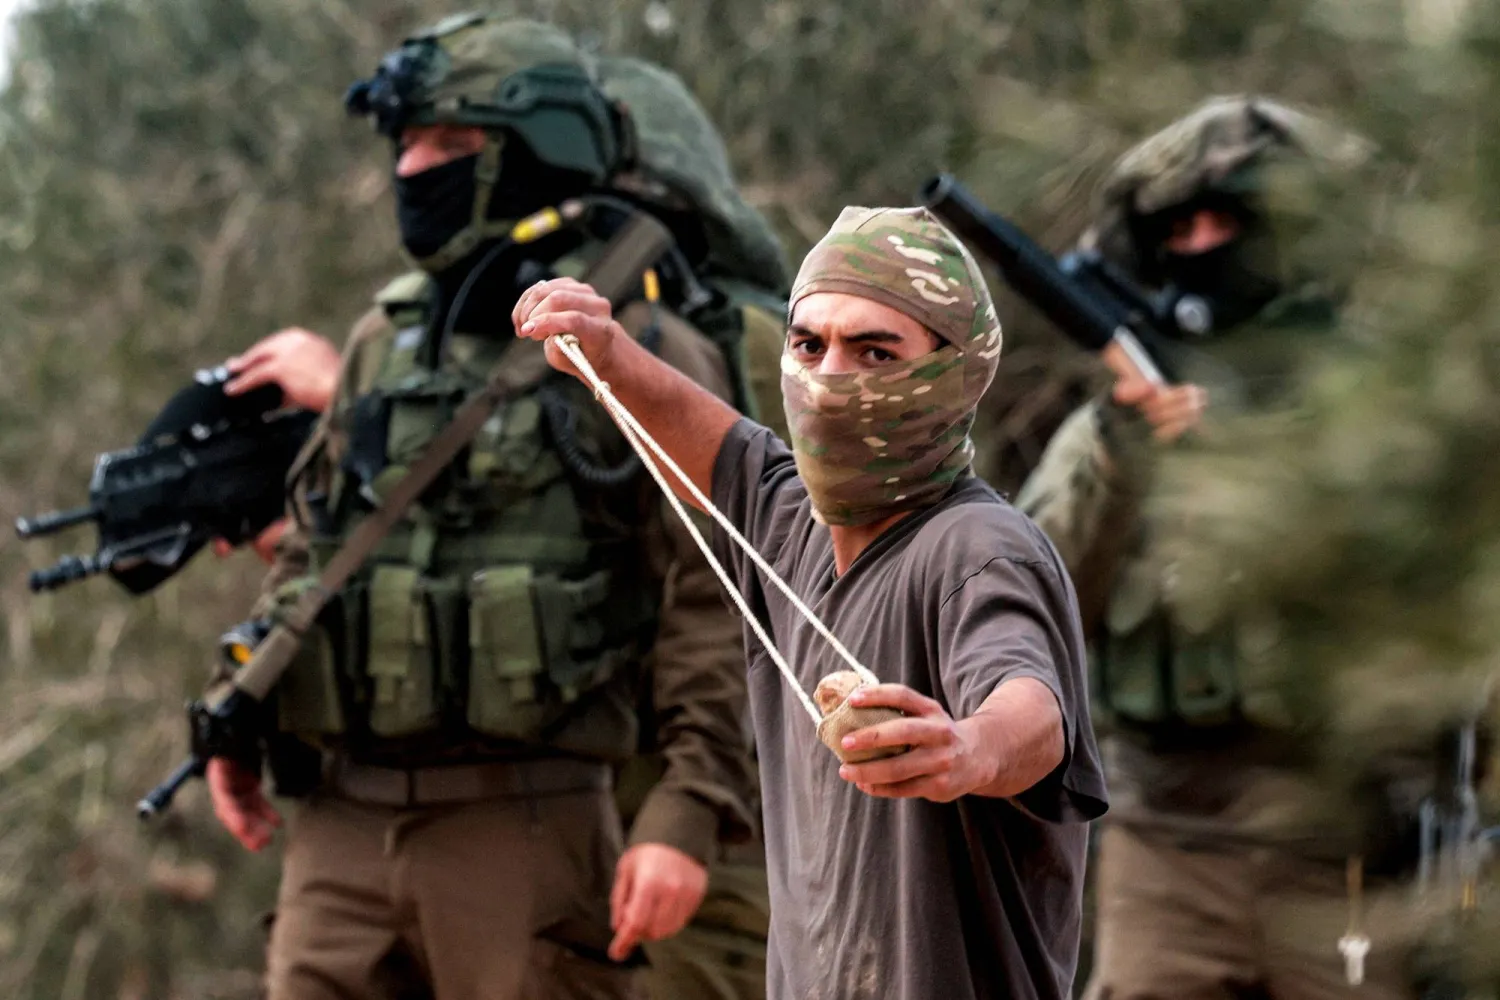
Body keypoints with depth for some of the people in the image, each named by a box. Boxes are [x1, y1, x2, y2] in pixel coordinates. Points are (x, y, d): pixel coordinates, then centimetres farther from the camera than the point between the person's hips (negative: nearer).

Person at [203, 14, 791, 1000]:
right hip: (344, 817, 6)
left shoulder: (643, 353, -5)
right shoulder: (383, 338, 15)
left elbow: (715, 602, -10)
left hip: (521, 817, -6)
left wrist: (689, 816, -18)